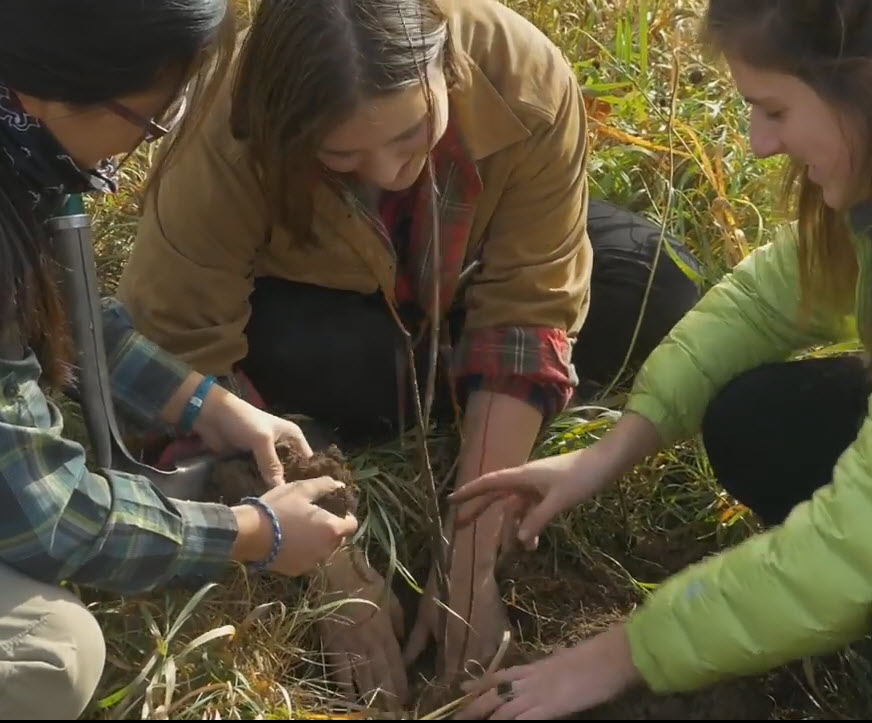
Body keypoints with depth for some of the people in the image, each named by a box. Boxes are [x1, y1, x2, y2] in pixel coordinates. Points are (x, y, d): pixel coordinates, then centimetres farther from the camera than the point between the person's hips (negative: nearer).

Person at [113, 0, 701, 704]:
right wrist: (334, 570, -37)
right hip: (310, 300, -1)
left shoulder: (523, 82, -34)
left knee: (656, 292, -21)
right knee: (293, 356, -35)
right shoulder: (229, 141, -37)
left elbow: (527, 310, -30)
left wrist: (471, 562, -33)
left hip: (469, 276, 2)